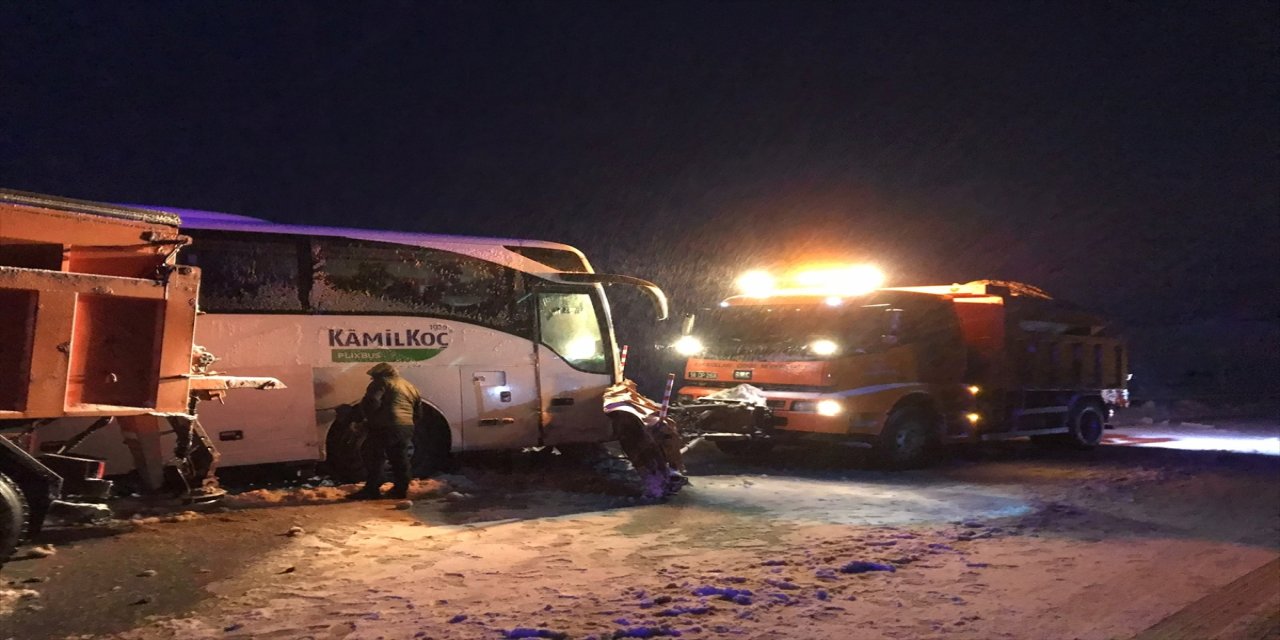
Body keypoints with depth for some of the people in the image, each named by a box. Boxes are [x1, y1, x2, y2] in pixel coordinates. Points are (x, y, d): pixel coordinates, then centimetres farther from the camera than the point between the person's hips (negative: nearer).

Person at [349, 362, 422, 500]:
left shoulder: (382, 383, -1)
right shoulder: (410, 387, 22)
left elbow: (370, 403, -15)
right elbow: (418, 414, 24)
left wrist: (369, 417, 2)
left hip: (385, 427, -8)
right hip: (406, 429, 8)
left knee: (373, 458, -1)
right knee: (400, 460, 15)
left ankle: (371, 490, -3)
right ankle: (400, 490, 16)